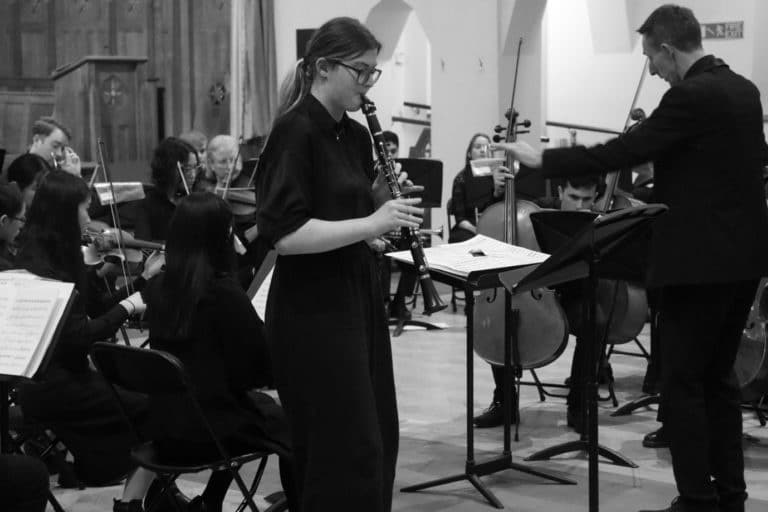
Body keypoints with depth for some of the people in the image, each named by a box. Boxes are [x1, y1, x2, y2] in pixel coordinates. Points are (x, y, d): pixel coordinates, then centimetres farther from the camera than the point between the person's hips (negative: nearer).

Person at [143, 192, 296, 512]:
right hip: (211, 427, -7)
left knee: (258, 404, 32)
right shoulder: (223, 291, -19)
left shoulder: (157, 288, -1)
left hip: (165, 425, 7)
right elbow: (264, 367, -11)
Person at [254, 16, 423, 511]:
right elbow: (285, 234, -23)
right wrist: (371, 223, -26)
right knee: (345, 449, -4)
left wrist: (390, 203, -1)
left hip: (357, 298, 9)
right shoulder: (294, 132, -15)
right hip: (312, 309, -9)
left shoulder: (356, 135, 11)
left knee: (376, 441, 14)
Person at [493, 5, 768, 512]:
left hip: (701, 261, -9)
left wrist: (543, 159, -9)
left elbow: (622, 152, -18)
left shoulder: (692, 97, -16)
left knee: (682, 384, -2)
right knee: (718, 378, 16)